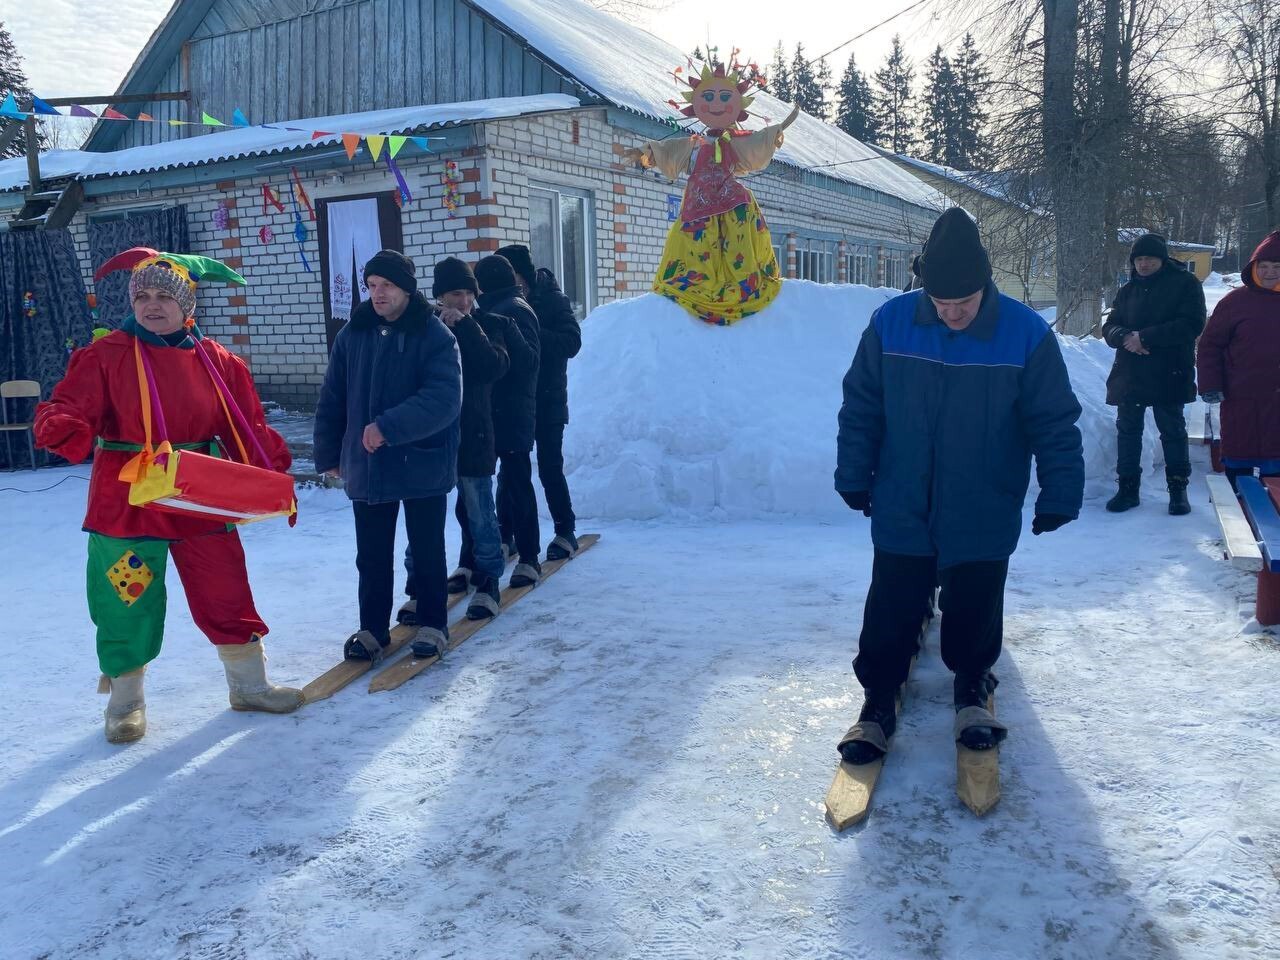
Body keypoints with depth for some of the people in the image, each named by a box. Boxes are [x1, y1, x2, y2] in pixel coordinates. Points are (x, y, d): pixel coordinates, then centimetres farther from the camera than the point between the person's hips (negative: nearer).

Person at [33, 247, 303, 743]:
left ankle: (249, 684, 28)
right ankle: (126, 699, 29)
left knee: (227, 594, 10)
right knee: (128, 604, 7)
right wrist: (64, 429, -35)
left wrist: (275, 466, -6)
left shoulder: (217, 361, 3)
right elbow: (65, 408, -12)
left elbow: (249, 425, 5)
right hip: (127, 502, -2)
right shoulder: (106, 356, -5)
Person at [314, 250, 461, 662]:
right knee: (371, 554, 11)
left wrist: (389, 427, -29)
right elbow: (332, 400, 8)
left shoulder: (435, 336, -11)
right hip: (365, 465, 4)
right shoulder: (352, 334, 3)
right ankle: (373, 627, 25)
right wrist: (329, 454, 6)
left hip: (423, 464, -4)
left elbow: (444, 399, -23)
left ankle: (432, 624, 25)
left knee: (427, 550, 10)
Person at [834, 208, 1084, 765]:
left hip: (983, 519, 0)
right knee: (890, 612, 7)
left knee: (974, 612, 12)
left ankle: (971, 690, 37)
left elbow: (1055, 424, -4)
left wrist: (1059, 495, -3)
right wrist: (855, 477, 4)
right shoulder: (891, 323, -9)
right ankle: (878, 702, 24)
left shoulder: (1026, 334, -12)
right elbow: (861, 407, 2)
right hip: (901, 511, 1)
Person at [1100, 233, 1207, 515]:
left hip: (1169, 375, -4)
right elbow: (1110, 327, 8)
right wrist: (1125, 336, -16)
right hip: (1129, 374, 4)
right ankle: (1128, 487, 16)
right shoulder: (1128, 290, 13)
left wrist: (1145, 337, -18)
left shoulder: (1184, 283, -1)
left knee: (1173, 431, 4)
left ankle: (1178, 488, 14)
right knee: (1128, 430, 7)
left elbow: (1192, 324, -12)